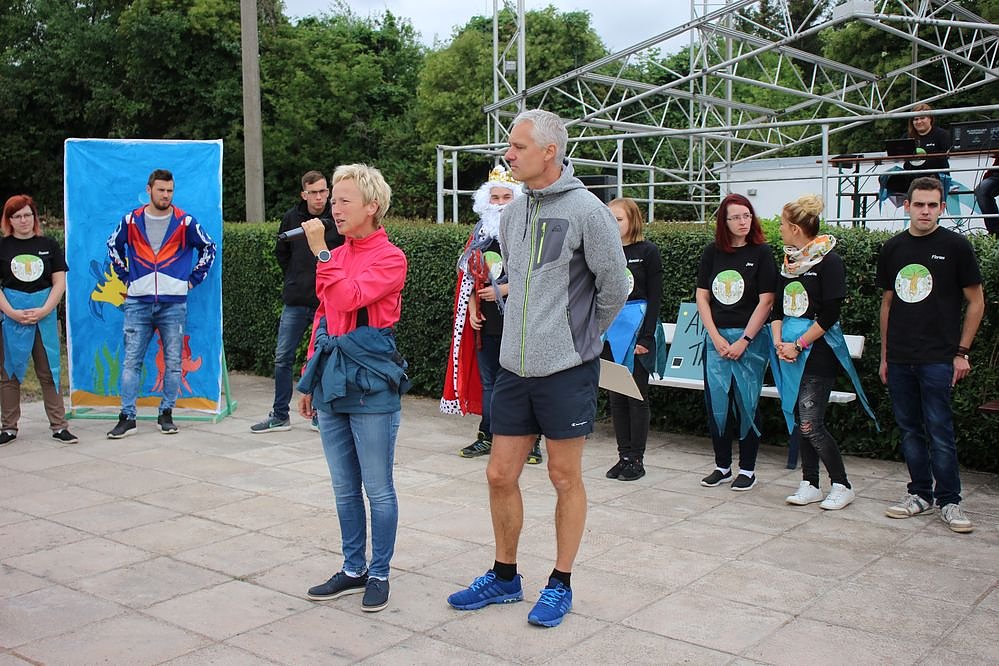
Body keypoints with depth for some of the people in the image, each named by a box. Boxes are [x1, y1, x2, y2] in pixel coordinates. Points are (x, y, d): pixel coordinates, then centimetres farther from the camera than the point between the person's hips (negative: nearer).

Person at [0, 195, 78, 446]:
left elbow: (59, 283, 4)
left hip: (45, 316, 0)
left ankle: (59, 426, 5)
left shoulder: (49, 246, 8)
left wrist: (44, 310, -9)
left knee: (49, 373, 3)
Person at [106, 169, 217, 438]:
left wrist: (193, 279, 8)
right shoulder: (131, 220, 6)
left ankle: (166, 414, 13)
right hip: (138, 302, 1)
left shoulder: (184, 222, 2)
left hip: (174, 302, -1)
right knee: (131, 361, -2)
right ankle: (127, 417, 1)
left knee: (173, 362, 3)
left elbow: (208, 247, 14)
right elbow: (113, 245, 23)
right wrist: (125, 275, 14)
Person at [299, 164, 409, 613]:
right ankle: (353, 570, 26)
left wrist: (321, 252, -17)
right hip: (332, 376, 7)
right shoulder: (336, 255, 12)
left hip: (371, 381, -7)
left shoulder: (389, 258, -8)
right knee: (344, 488, 14)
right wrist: (311, 379, 17)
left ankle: (379, 574, 17)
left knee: (377, 488, 4)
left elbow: (349, 297, -24)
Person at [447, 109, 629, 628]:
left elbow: (615, 288, -5)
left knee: (565, 479, 7)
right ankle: (504, 576, 28)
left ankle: (560, 584, 22)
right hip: (514, 368, 6)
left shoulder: (585, 210, -12)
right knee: (500, 475, 10)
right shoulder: (512, 213, 8)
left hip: (566, 371, -6)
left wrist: (581, 338, 5)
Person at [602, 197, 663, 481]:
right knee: (616, 397, 8)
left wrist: (646, 337, -13)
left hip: (637, 328, -4)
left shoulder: (648, 251, -3)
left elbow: (655, 297, -6)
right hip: (610, 330, 4)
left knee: (637, 396, 1)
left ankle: (636, 459, 8)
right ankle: (624, 456, 16)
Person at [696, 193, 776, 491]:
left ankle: (747, 468, 13)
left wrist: (744, 341, -11)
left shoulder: (761, 252, -2)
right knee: (716, 402, 4)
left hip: (750, 339, -3)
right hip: (715, 337, 3)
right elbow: (702, 297, 6)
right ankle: (722, 465, 17)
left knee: (746, 402, 1)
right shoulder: (712, 252, 7)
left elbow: (766, 301, -7)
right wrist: (716, 337, -4)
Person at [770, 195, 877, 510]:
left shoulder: (828, 261, -9)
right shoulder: (788, 262, 12)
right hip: (789, 351, 7)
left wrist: (798, 345, -14)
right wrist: (779, 342, -3)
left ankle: (842, 485, 5)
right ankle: (810, 484, 18)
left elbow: (829, 315, -14)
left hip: (817, 351, -7)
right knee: (798, 421, 9)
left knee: (810, 423, -9)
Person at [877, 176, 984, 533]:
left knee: (939, 431, -4)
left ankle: (949, 501, 7)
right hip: (899, 358, 4)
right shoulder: (893, 248, 9)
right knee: (910, 430, 10)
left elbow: (976, 302, 1)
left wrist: (961, 352, -3)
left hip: (938, 357, -4)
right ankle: (920, 494, 21)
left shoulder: (955, 246, -2)